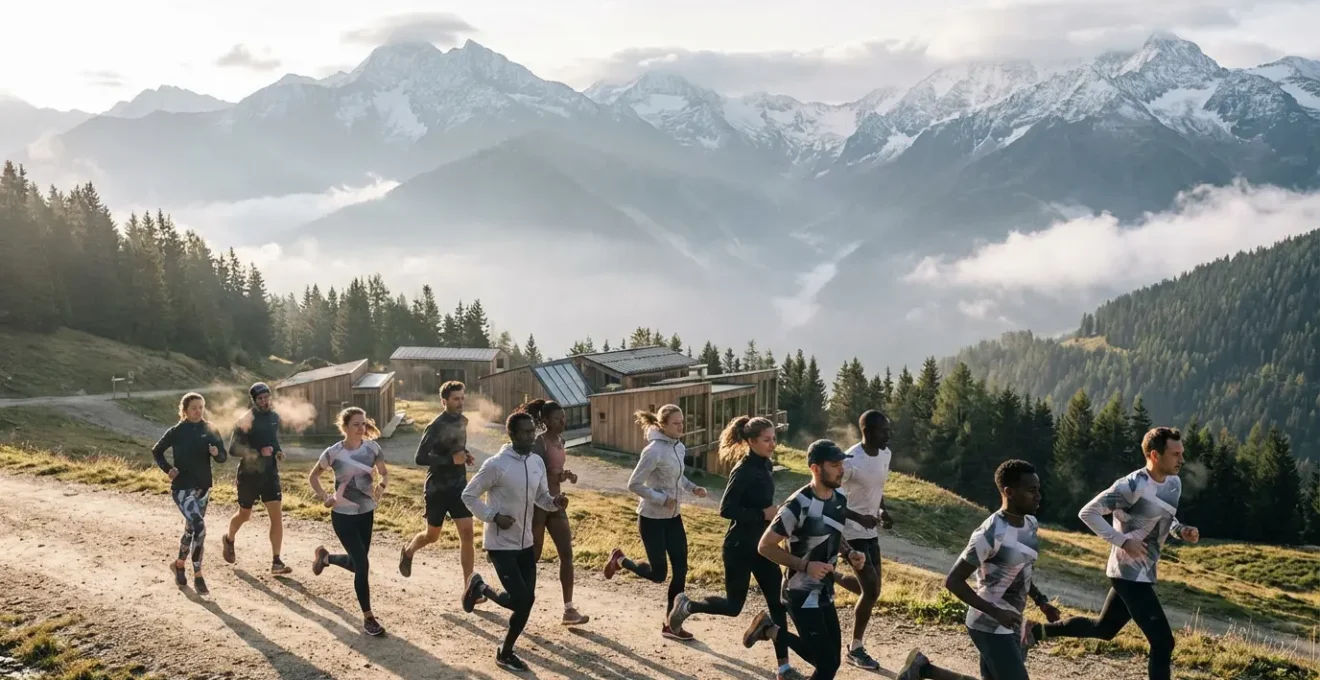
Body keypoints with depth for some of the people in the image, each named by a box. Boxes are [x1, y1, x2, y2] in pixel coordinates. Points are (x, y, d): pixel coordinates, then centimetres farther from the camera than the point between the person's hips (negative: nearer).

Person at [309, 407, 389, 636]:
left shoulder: (372, 448, -7)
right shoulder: (333, 453, -14)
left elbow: (385, 474, 5)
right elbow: (313, 477, 2)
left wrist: (381, 486, -17)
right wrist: (324, 497, -12)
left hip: (366, 513, 4)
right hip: (343, 516, -4)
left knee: (356, 563, 16)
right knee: (362, 565, -9)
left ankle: (325, 557, 49)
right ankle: (368, 618, 4)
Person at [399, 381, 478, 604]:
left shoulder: (463, 421, 5)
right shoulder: (436, 426, -18)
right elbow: (420, 458, -20)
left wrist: (465, 455, 2)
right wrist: (451, 459, -26)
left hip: (459, 486, 5)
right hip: (438, 488, -5)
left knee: (466, 533, -6)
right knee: (432, 535, 11)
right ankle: (408, 551, 46)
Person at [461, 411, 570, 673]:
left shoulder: (538, 462, 2)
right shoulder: (496, 464, -19)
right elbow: (469, 496, -11)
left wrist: (555, 502, -8)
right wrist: (494, 516, -20)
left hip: (525, 543, 7)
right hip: (501, 544, -7)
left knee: (527, 600, 8)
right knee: (520, 599, -12)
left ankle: (506, 652, 26)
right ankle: (480, 588, 16)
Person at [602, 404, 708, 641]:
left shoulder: (679, 448, 2)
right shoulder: (654, 451, -22)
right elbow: (634, 484, -21)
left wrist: (692, 488, 1)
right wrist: (662, 499, -22)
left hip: (673, 517, 8)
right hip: (652, 518, -8)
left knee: (681, 570, 4)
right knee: (658, 574, 1)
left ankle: (670, 624, 16)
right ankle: (620, 560, 29)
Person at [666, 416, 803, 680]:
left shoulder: (765, 465, 5)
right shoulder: (744, 470, -20)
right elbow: (726, 509, -24)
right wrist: (763, 514, -24)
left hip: (761, 546, 8)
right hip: (740, 547, -8)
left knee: (778, 603, 5)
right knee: (733, 606, 5)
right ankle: (686, 606, 30)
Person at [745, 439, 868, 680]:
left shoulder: (840, 500, 2)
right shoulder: (798, 505, -23)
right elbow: (765, 546, -18)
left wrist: (850, 553, -1)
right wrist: (805, 565, -26)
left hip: (825, 593, 8)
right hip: (803, 595, -8)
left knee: (829, 660, 11)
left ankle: (772, 631, 25)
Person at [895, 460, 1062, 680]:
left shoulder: (1030, 524, 4)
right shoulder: (991, 534, -23)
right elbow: (953, 581, -21)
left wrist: (1041, 601, 11)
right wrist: (996, 613, -24)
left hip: (1011, 624, 9)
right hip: (991, 626, -9)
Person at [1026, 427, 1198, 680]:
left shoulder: (1174, 483, 5)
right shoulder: (1133, 486, -22)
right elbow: (1088, 512, -20)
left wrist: (1182, 531, 0)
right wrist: (1123, 541, -24)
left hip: (1143, 572, 9)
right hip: (1130, 573, -9)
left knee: (1104, 628, 22)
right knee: (1163, 641, -9)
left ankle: (1038, 630, 33)